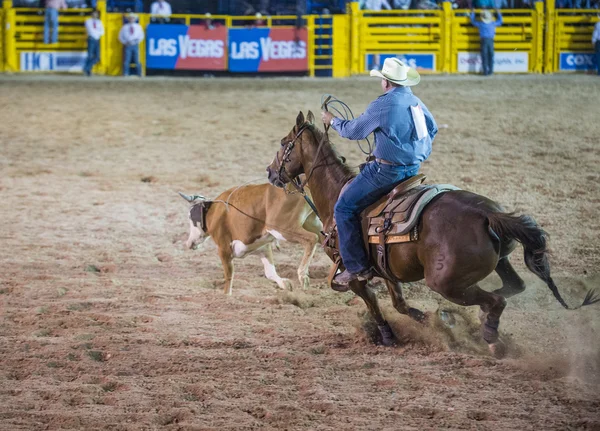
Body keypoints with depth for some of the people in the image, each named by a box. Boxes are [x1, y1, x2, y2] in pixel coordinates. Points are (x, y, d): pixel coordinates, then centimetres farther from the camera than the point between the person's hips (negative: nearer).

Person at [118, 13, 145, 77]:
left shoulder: (138, 27, 10)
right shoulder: (125, 27, 6)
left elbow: (141, 36, 13)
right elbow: (120, 36, 9)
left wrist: (137, 40, -4)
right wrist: (125, 42, -5)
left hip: (135, 45, 1)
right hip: (128, 45, -1)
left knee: (137, 60, -1)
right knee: (127, 60, -7)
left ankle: (139, 74, 4)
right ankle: (125, 73, -5)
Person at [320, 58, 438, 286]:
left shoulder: (383, 104, -17)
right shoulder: (415, 102, 8)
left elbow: (354, 130, -6)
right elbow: (432, 130, 24)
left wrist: (333, 121, 13)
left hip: (389, 171, -10)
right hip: (413, 168, 10)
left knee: (344, 208, -2)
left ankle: (356, 267, -6)